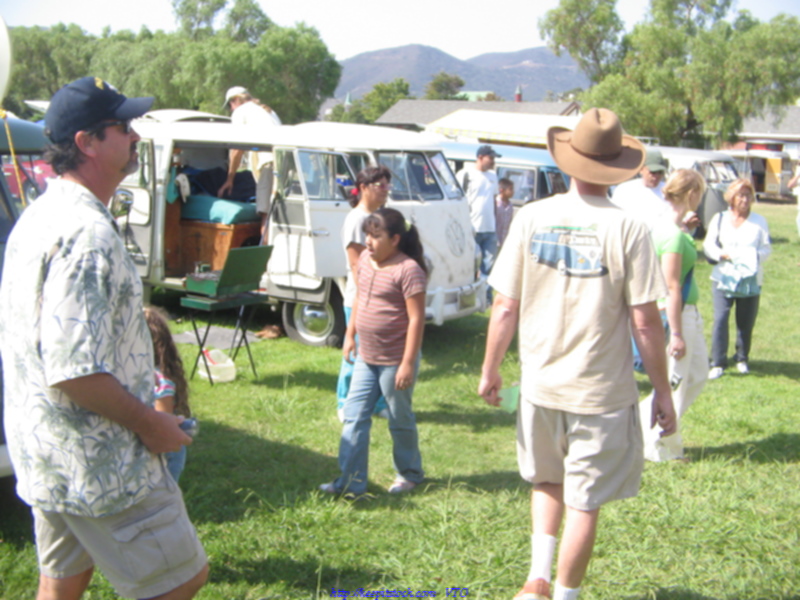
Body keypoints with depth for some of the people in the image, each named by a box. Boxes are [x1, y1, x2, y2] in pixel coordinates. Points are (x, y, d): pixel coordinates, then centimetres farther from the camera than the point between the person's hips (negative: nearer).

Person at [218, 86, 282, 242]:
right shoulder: (269, 111, 37)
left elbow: (237, 149, 11)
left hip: (269, 162, -7)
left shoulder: (240, 111, 14)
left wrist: (229, 179, 19)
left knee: (266, 213, -11)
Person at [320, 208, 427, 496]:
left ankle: (410, 475, 31)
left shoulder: (408, 270, -19)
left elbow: (416, 318, -20)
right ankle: (351, 481, 13)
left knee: (400, 419, 10)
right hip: (366, 357, 8)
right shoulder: (365, 259, 5)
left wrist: (408, 363, -21)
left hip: (394, 361, -7)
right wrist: (350, 335, 19)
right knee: (354, 417, 6)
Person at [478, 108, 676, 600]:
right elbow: (645, 322, -12)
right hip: (602, 392, -3)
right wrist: (663, 392, 0)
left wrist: (490, 370, 10)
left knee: (547, 481, 26)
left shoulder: (532, 218, -6)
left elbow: (506, 308, -4)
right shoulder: (626, 229, -13)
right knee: (585, 503, 12)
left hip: (541, 383, 3)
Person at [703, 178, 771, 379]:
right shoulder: (719, 219, 7)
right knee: (720, 319, -11)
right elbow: (708, 246, 6)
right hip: (723, 278, -1)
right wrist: (722, 254, -13)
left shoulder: (759, 221, 6)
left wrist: (755, 256, -17)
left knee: (746, 322, 6)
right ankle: (718, 363, -5)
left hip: (750, 280, 1)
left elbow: (766, 248, 4)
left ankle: (742, 359, 26)